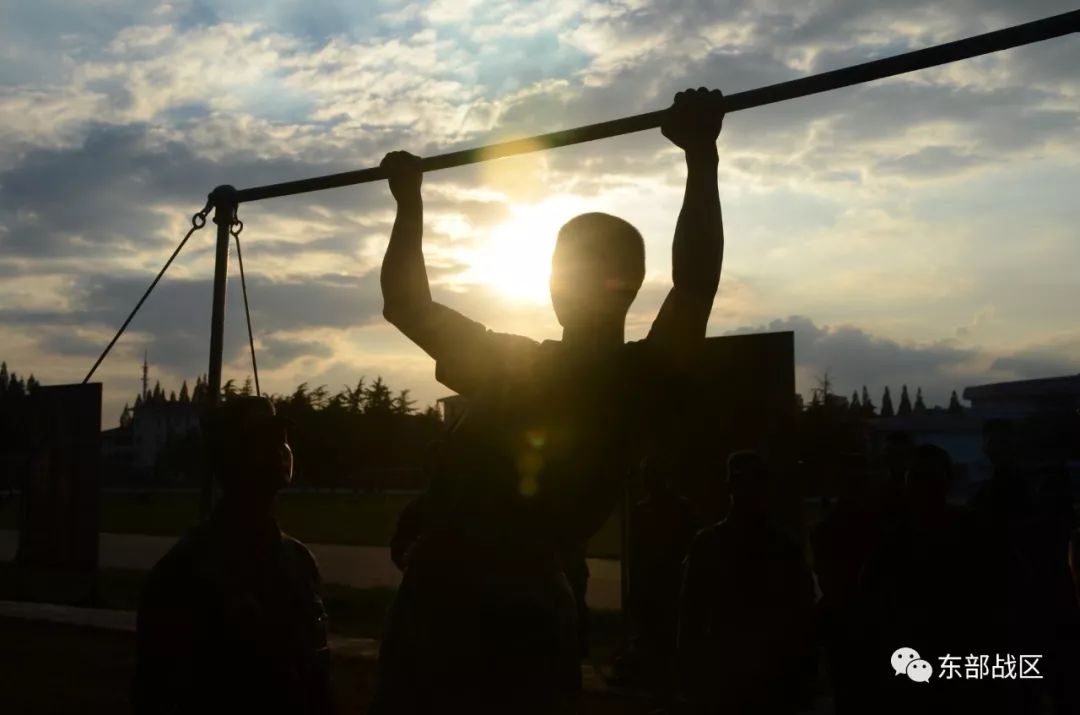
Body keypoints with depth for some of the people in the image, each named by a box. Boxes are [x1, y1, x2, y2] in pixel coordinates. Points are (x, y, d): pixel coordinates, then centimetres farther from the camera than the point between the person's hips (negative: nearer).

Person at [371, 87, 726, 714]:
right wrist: (410, 200, 26)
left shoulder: (638, 378, 1)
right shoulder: (507, 362, 17)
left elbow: (695, 288, -16)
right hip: (435, 599, 5)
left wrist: (702, 157, -16)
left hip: (523, 618, -5)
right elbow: (406, 303, 24)